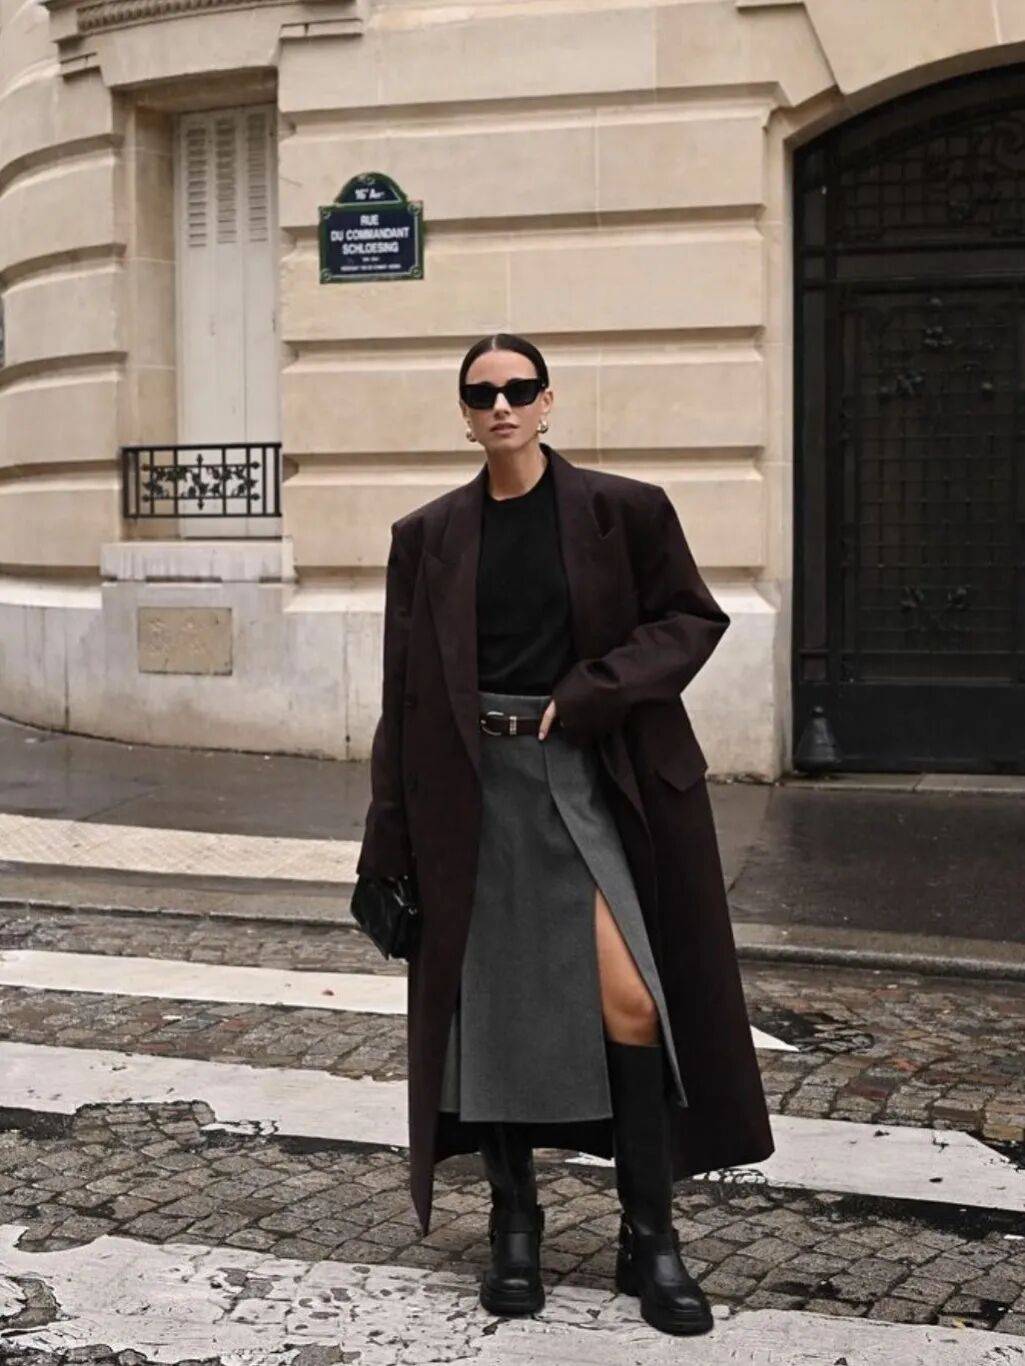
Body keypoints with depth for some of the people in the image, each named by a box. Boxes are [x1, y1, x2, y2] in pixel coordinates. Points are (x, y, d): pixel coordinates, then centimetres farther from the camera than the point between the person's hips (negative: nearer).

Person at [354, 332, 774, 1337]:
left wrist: (586, 696, -10)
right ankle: (513, 1225, 20)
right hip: (474, 784, 2)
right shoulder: (428, 535, 7)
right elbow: (405, 691, 7)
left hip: (588, 777, -2)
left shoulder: (623, 510, 2)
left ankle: (648, 1236, 4)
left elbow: (691, 619, 3)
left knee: (631, 999, -10)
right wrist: (393, 836, 4)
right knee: (493, 1001, 5)